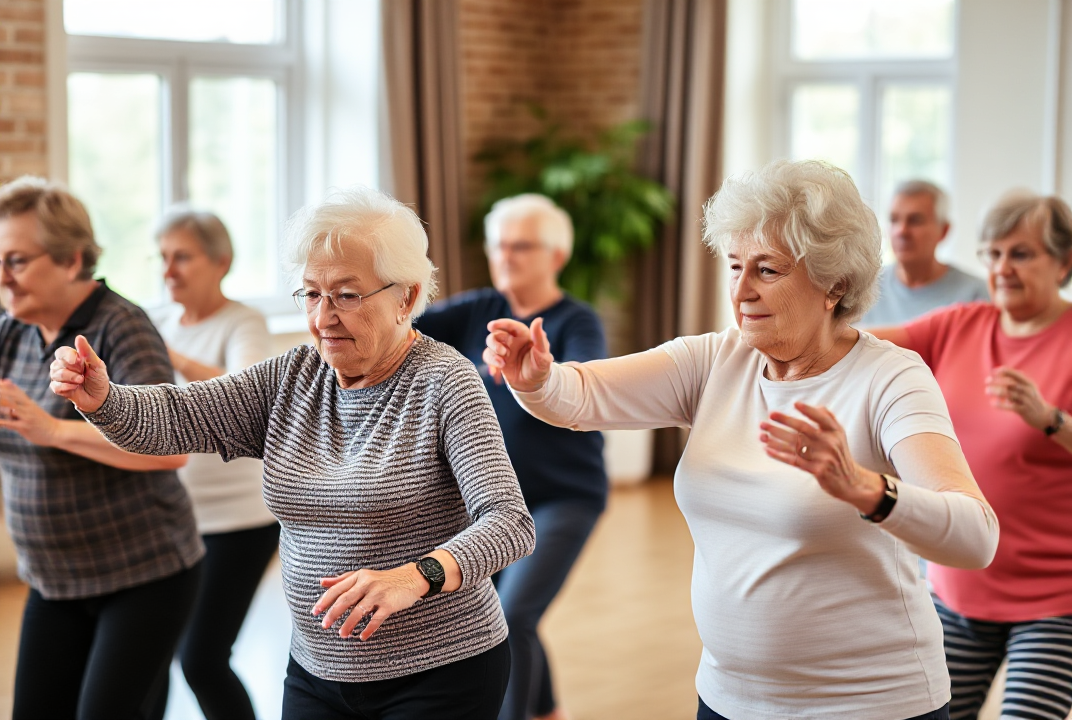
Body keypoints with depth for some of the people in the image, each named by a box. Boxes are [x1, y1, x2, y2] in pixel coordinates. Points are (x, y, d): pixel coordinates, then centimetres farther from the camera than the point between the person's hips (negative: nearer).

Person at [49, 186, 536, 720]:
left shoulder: (443, 382, -14)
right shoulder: (291, 380, 4)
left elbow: (510, 523, -25)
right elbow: (174, 418, -4)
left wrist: (416, 576, -42)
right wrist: (101, 398, -26)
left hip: (440, 676, -5)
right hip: (316, 672, 6)